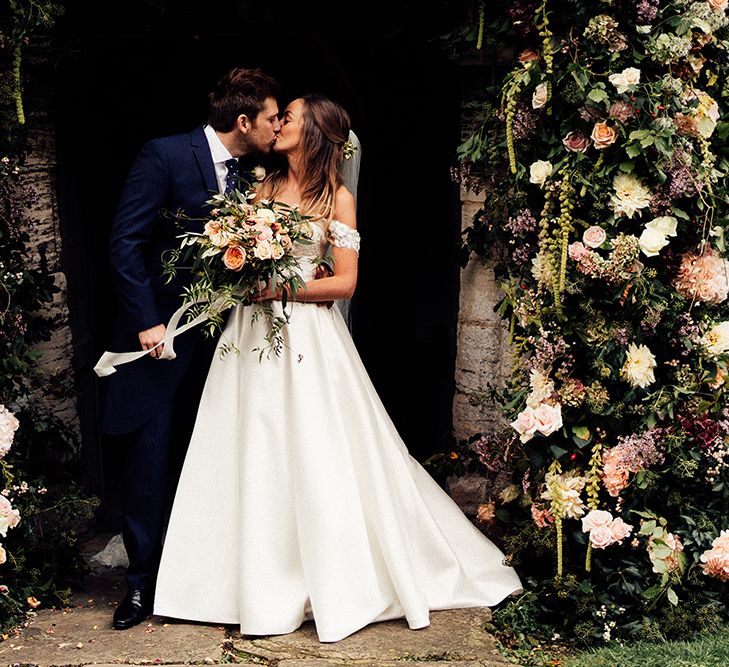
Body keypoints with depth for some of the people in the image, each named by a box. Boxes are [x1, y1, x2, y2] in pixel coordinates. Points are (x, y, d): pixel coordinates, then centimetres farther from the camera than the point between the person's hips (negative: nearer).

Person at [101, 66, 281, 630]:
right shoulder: (166, 156, -11)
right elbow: (125, 242, -13)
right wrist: (147, 323, -16)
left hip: (217, 337, 6)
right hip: (161, 333, -5)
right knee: (150, 459, -1)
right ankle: (142, 581, 11)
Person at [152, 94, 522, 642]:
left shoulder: (338, 198, -1)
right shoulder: (262, 188, 12)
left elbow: (345, 282, -6)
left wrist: (278, 288, -13)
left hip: (309, 338, -4)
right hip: (256, 335, 4)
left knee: (319, 453, -2)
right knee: (257, 457, 3)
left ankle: (337, 585, 11)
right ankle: (263, 584, 12)